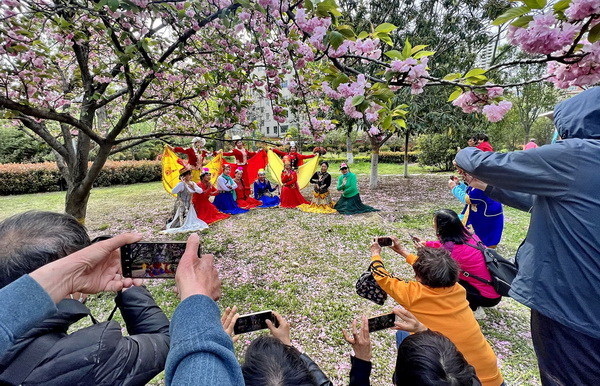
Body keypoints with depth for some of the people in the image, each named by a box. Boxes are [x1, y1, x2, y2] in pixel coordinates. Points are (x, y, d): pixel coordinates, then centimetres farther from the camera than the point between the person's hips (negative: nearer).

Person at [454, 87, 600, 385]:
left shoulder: (576, 155, -20)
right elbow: (541, 201, 18)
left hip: (568, 305, -9)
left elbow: (486, 165, -16)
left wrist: (464, 156, 6)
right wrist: (488, 188, 20)